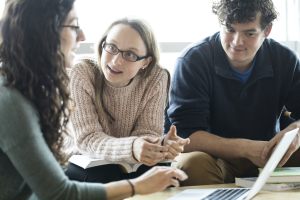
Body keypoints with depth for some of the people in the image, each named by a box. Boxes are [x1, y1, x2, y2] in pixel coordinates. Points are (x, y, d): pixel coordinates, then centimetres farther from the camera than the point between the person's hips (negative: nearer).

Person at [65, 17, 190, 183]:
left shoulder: (156, 78, -11)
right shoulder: (82, 74, -17)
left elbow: (147, 132, -12)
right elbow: (88, 138, -24)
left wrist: (161, 146, -38)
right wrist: (131, 148, -44)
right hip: (87, 166, -2)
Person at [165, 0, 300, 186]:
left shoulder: (285, 59, -2)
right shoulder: (192, 61, -14)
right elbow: (184, 134, -21)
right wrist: (246, 148, -32)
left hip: (267, 158, 3)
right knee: (193, 163, -36)